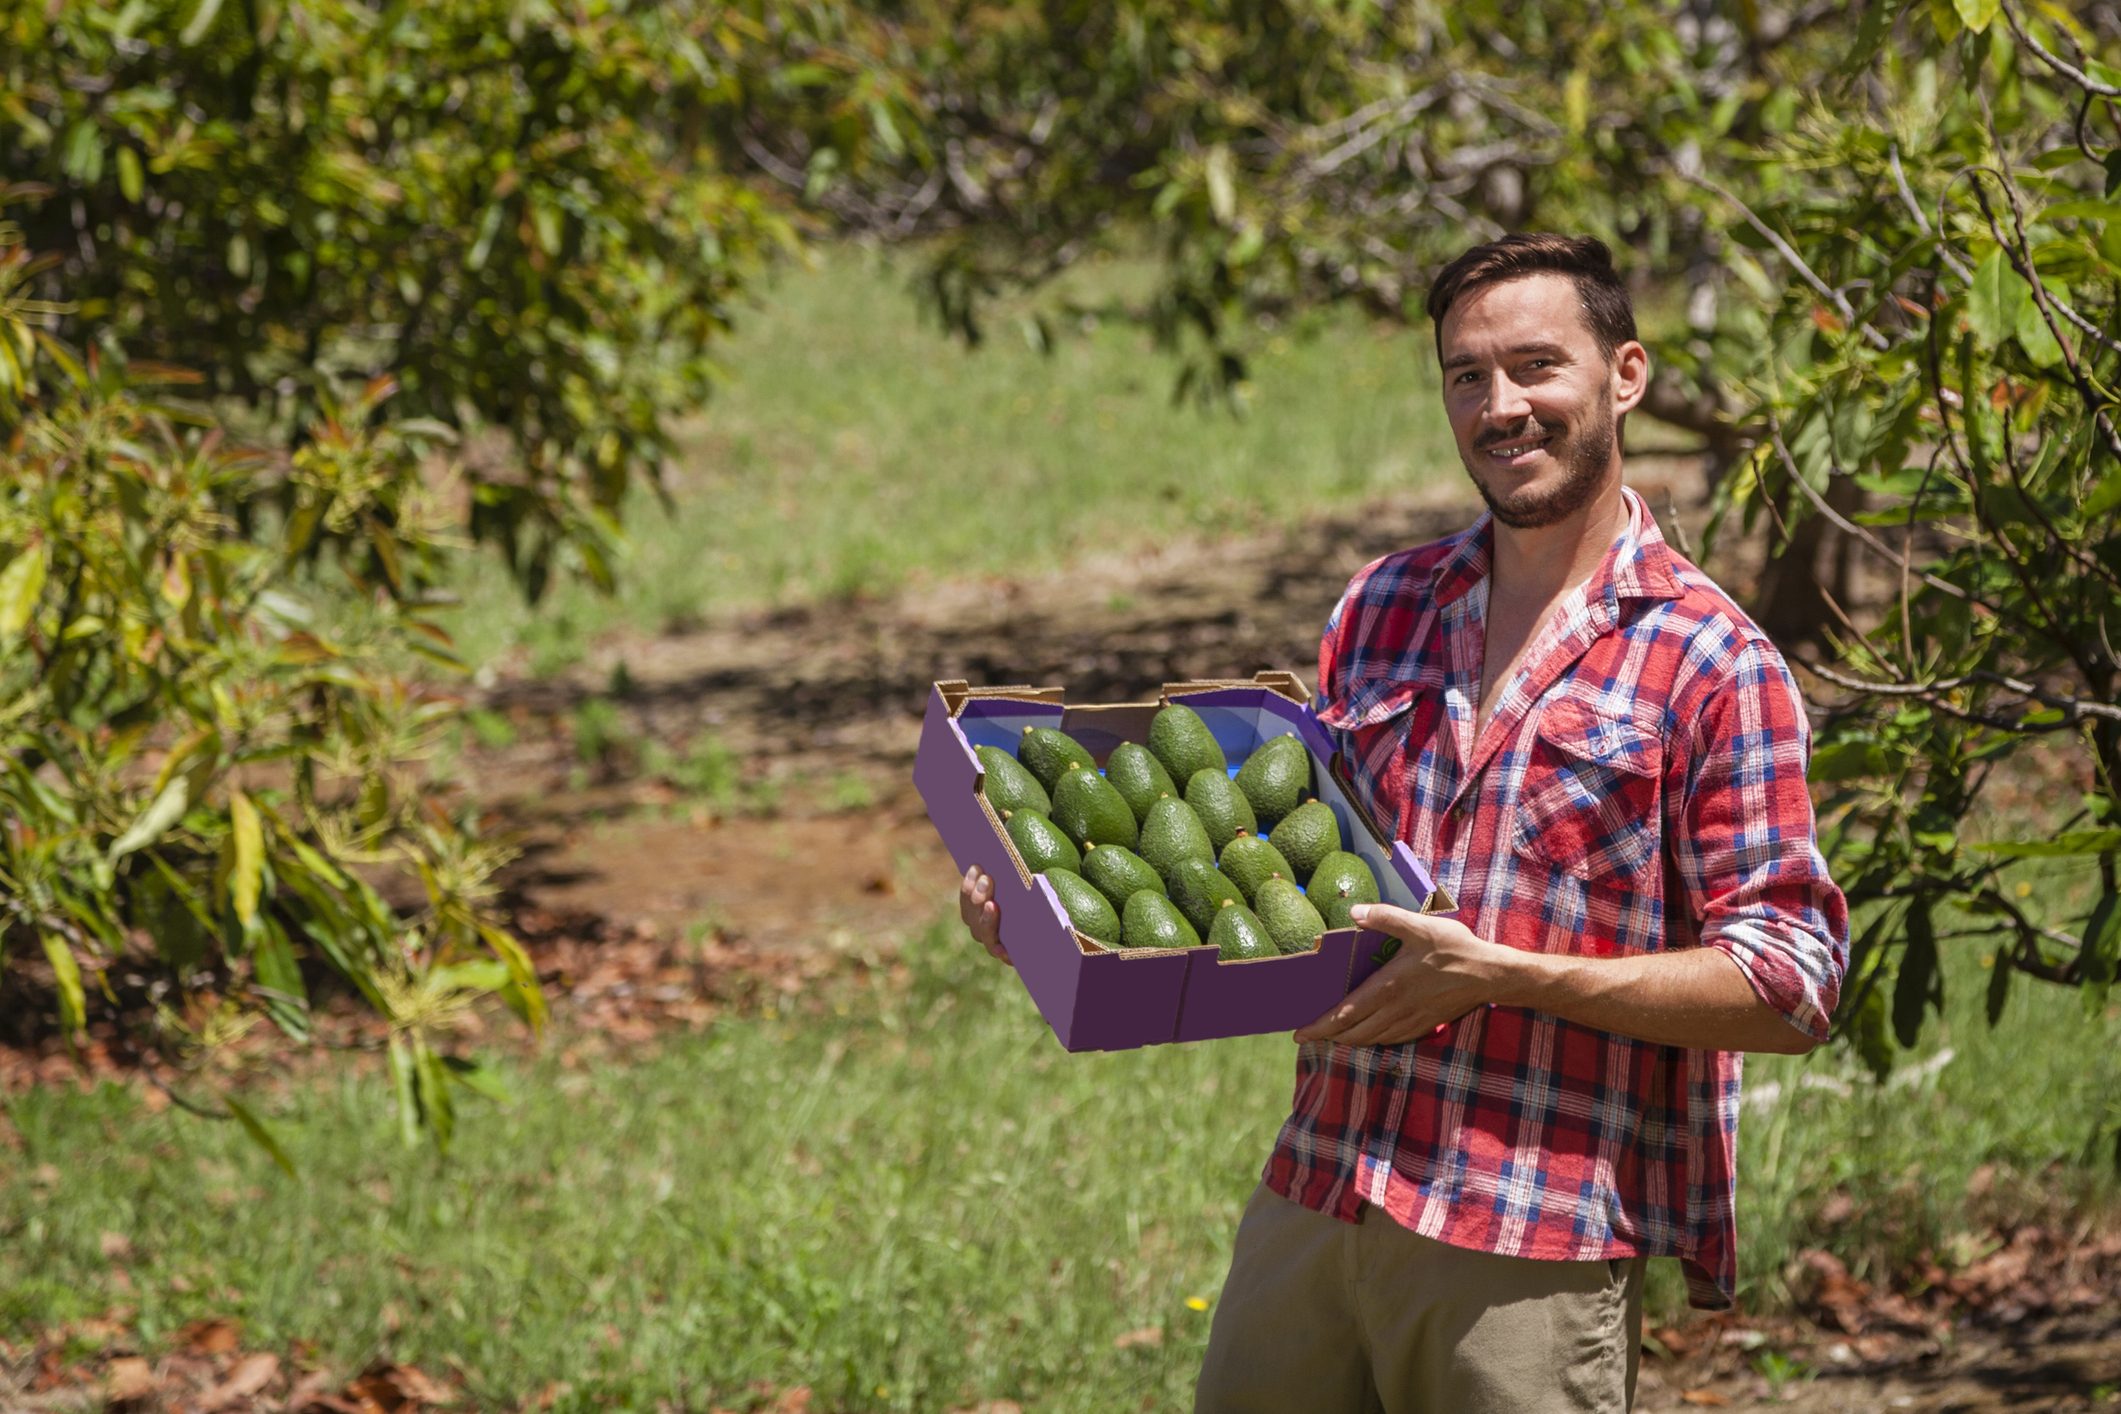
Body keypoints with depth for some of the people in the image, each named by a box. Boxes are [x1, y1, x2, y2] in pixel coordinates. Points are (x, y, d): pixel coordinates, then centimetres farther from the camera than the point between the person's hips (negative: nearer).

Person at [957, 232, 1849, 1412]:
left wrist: (1504, 975, -18)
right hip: (1311, 1206, 5)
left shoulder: (1716, 663, -5)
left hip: (1536, 1252, -5)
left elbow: (1792, 982, -10)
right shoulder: (1384, 607, 12)